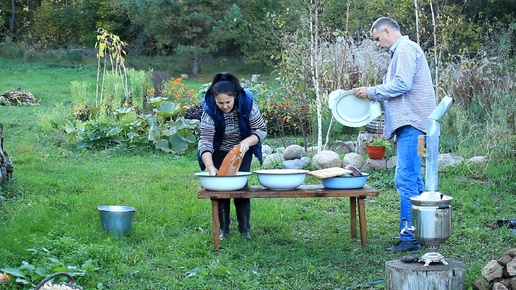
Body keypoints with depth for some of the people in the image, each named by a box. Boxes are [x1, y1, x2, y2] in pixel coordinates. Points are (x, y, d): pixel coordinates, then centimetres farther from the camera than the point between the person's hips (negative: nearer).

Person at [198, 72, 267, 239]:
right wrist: (210, 167, -47)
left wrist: (247, 142, -38)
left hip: (242, 152, 0)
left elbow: (262, 131, -18)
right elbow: (205, 141, -33)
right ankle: (223, 229, 9)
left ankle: (245, 228, 6)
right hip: (219, 153, 0)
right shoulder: (209, 109, -29)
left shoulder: (247, 103, -27)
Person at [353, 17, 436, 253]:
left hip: (412, 123, -11)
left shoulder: (406, 48, -7)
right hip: (409, 124, 11)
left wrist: (371, 92, -8)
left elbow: (402, 84, -17)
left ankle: (409, 237, -14)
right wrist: (374, 96, 17)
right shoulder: (400, 52, 25)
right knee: (413, 180, 13)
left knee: (405, 179, -14)